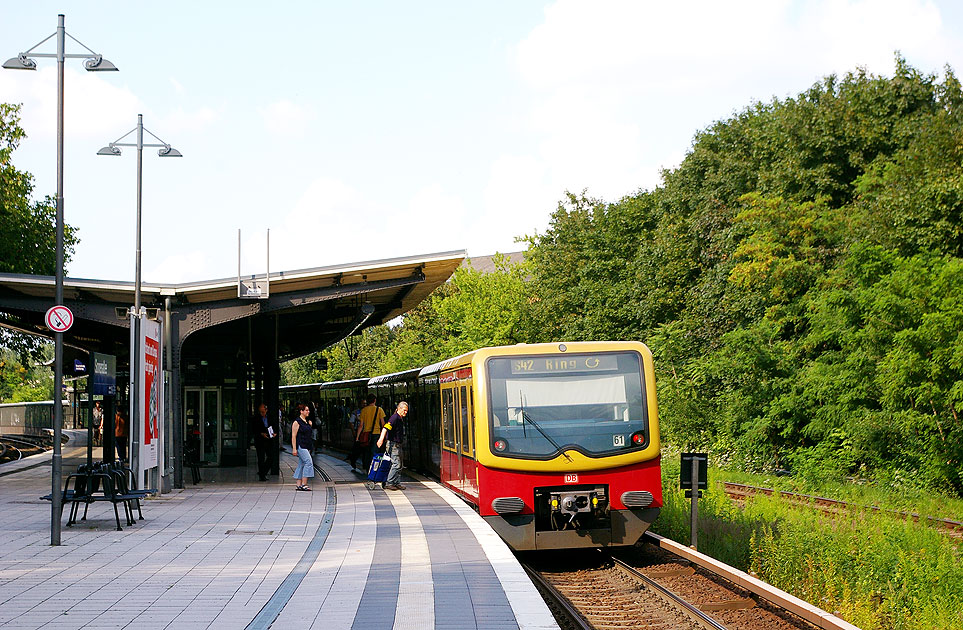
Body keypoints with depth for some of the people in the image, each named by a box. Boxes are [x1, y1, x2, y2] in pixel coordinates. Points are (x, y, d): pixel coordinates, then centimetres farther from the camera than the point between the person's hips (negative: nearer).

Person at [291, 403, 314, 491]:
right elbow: (293, 436, -11)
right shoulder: (297, 422, -8)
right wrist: (294, 448, -16)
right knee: (308, 461, -17)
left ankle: (299, 485, 10)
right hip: (300, 446, -8)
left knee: (301, 464, 8)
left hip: (307, 446, 8)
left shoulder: (308, 421, 16)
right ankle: (304, 484, -17)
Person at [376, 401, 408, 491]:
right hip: (393, 444, -10)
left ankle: (397, 483, 16)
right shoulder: (394, 418, -16)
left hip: (398, 445, 10)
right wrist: (381, 438, -41)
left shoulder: (401, 419, 14)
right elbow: (386, 428, -28)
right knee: (396, 464, -13)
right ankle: (388, 483, -9)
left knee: (399, 465, 11)